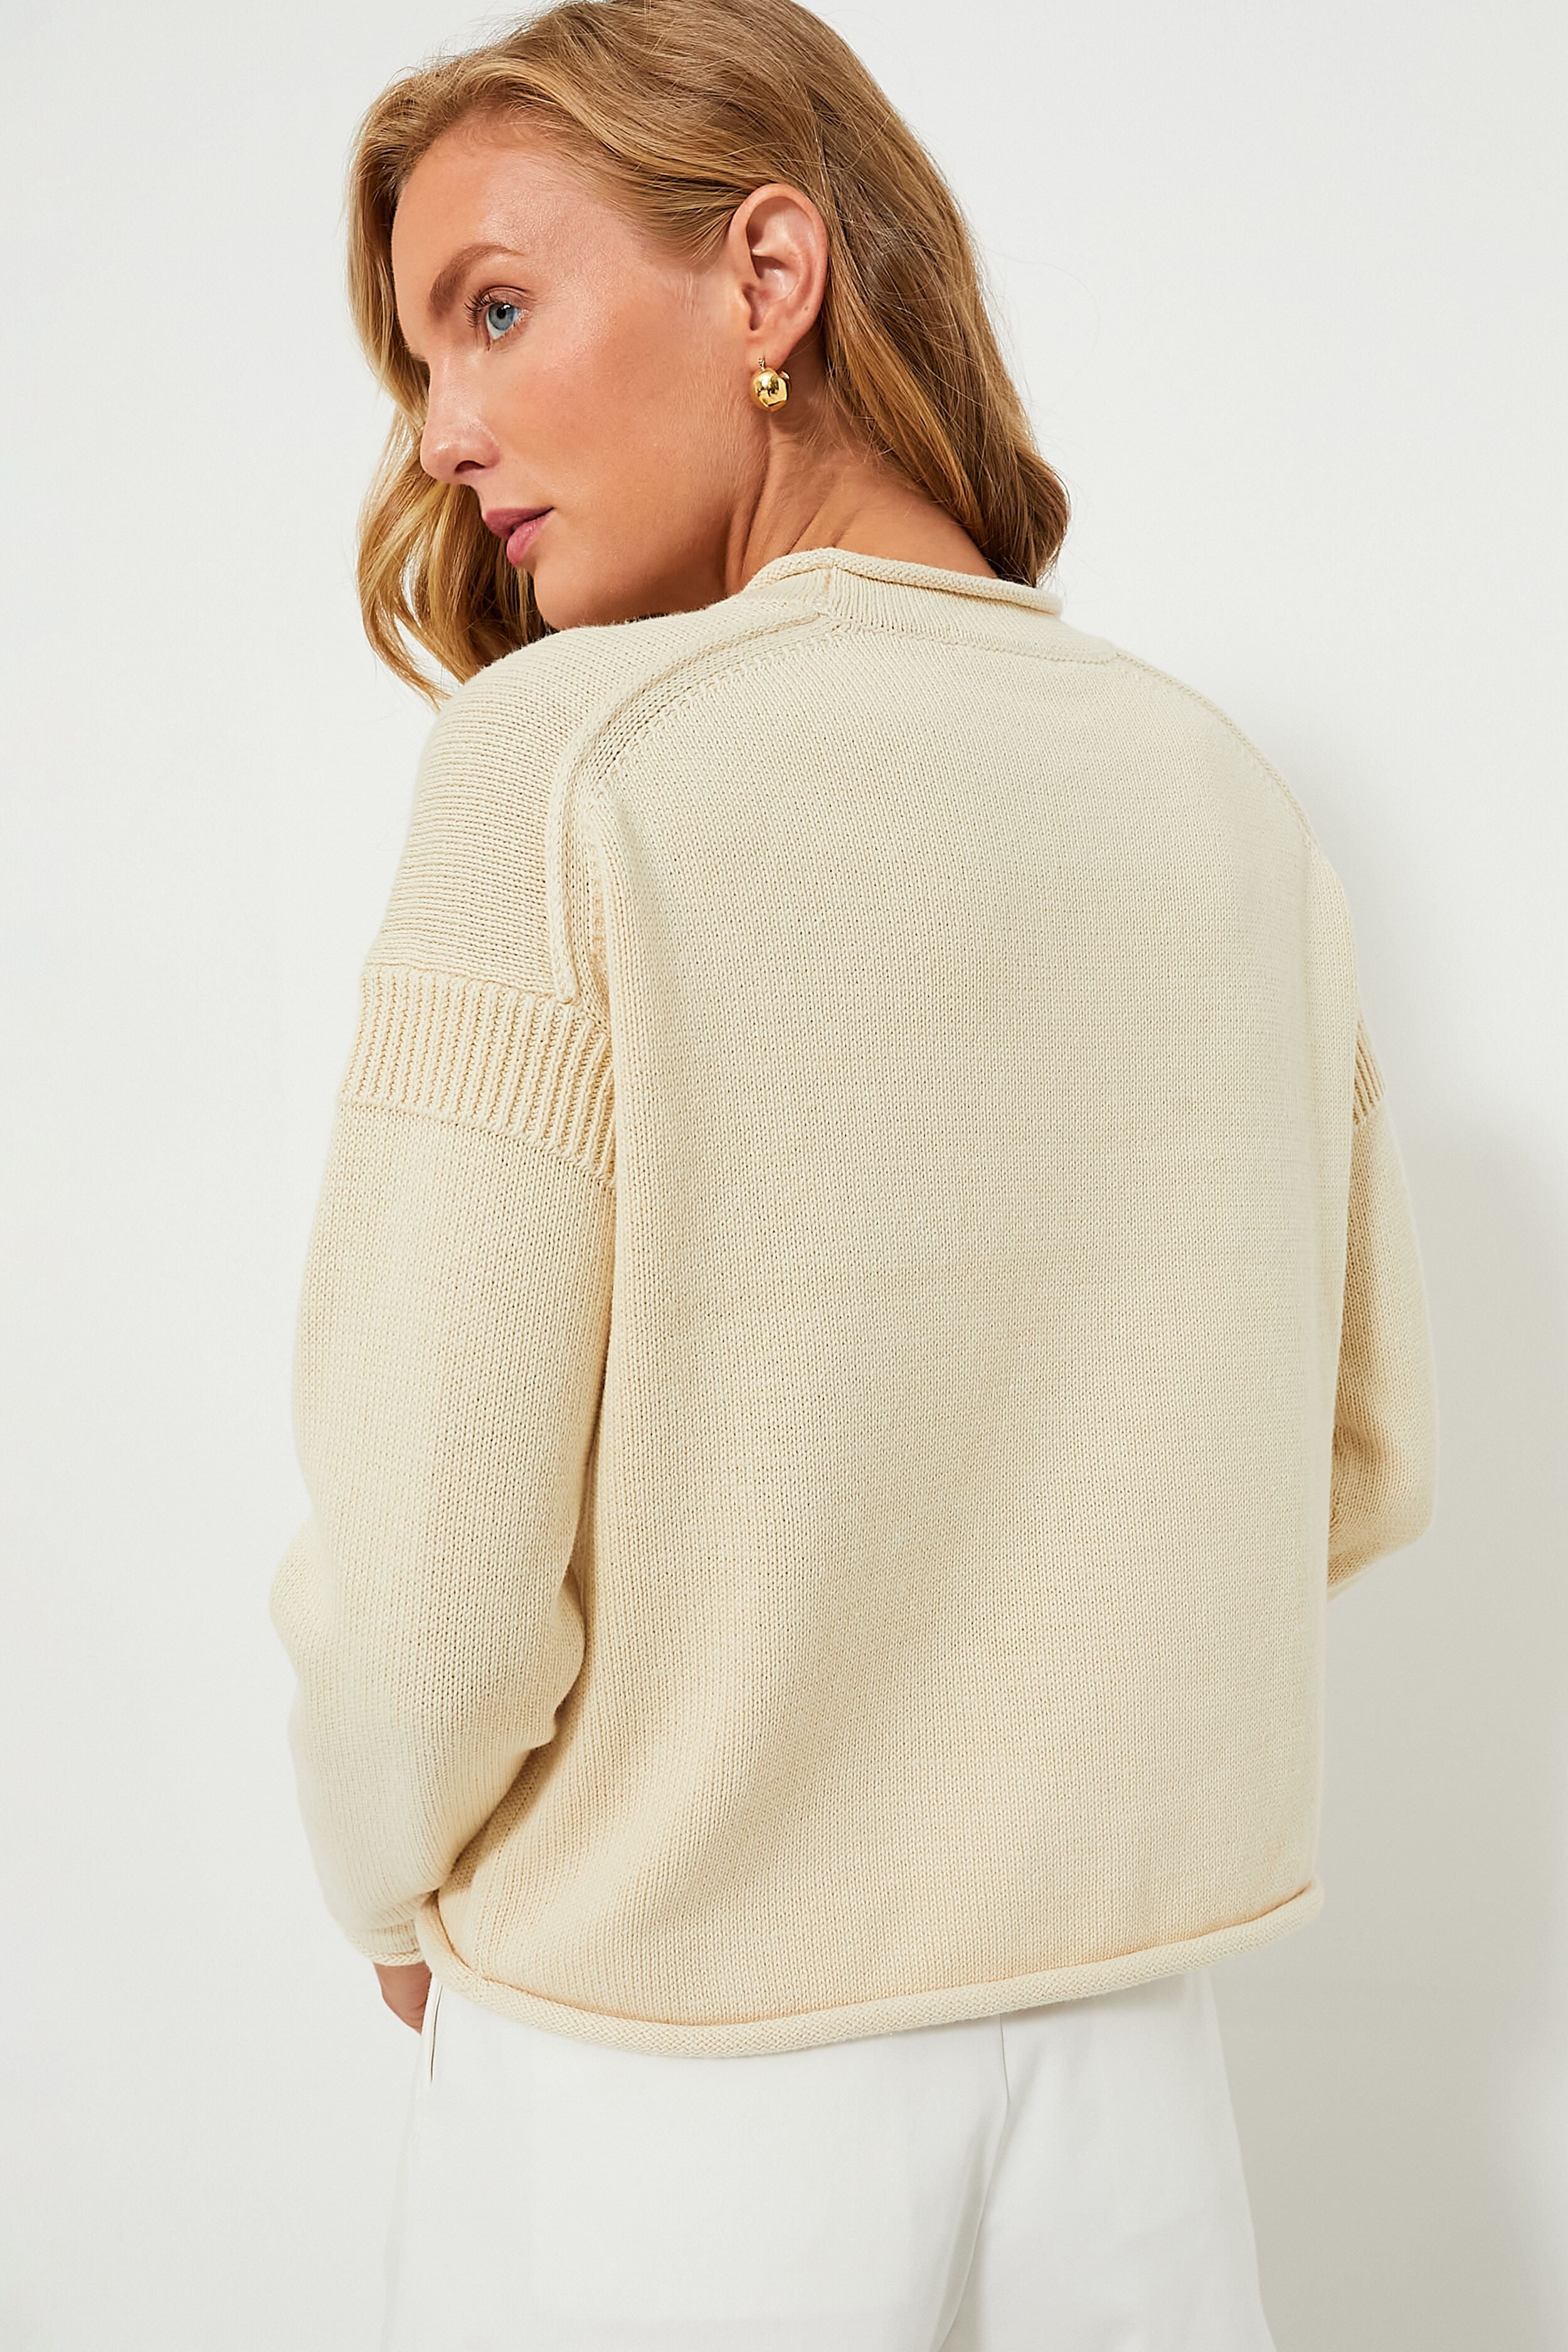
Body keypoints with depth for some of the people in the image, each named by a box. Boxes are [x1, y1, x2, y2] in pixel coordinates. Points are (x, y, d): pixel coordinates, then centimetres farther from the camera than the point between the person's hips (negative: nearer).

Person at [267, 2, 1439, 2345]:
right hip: (1126, 2099, 5)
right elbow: (1360, 1467, 5)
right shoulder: (1228, 790, -2)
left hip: (660, 2125, -4)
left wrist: (403, 1907, 2)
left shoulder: (570, 757, -18)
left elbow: (425, 1590, -18)